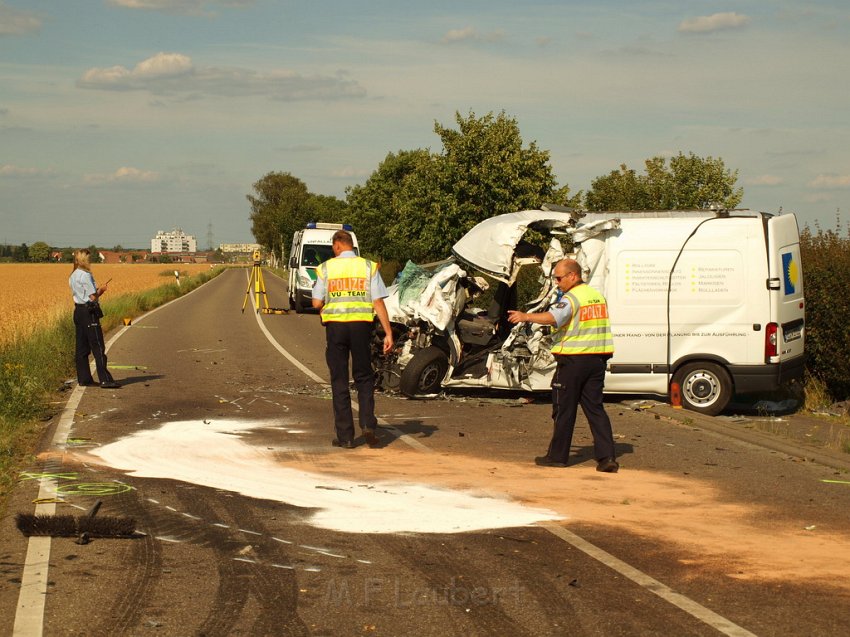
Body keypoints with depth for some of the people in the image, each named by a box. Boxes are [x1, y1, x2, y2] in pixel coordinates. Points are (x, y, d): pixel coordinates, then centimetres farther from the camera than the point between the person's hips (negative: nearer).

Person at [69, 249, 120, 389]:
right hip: (89, 312, -9)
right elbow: (93, 297, -16)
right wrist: (101, 290, 2)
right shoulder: (85, 275, -14)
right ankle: (105, 380, -9)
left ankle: (84, 378, 14)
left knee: (82, 348, 11)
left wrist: (97, 290, 11)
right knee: (98, 347, -8)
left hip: (78, 311, 9)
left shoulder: (72, 276, 14)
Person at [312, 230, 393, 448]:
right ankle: (368, 424, -4)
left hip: (335, 326, 0)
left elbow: (317, 303, 1)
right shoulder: (368, 266, 2)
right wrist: (388, 333, -3)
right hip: (361, 325, 0)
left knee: (339, 381, 6)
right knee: (364, 377, 14)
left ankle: (345, 436, 6)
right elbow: (378, 302, -4)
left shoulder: (326, 268, 2)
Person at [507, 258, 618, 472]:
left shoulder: (571, 298, -13)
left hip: (573, 360, -7)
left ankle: (557, 455, 12)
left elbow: (552, 318, -31)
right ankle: (607, 457, -3)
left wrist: (525, 316, -39)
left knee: (564, 409, 4)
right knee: (595, 408, 6)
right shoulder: (597, 296, 14)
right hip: (597, 359, 7)